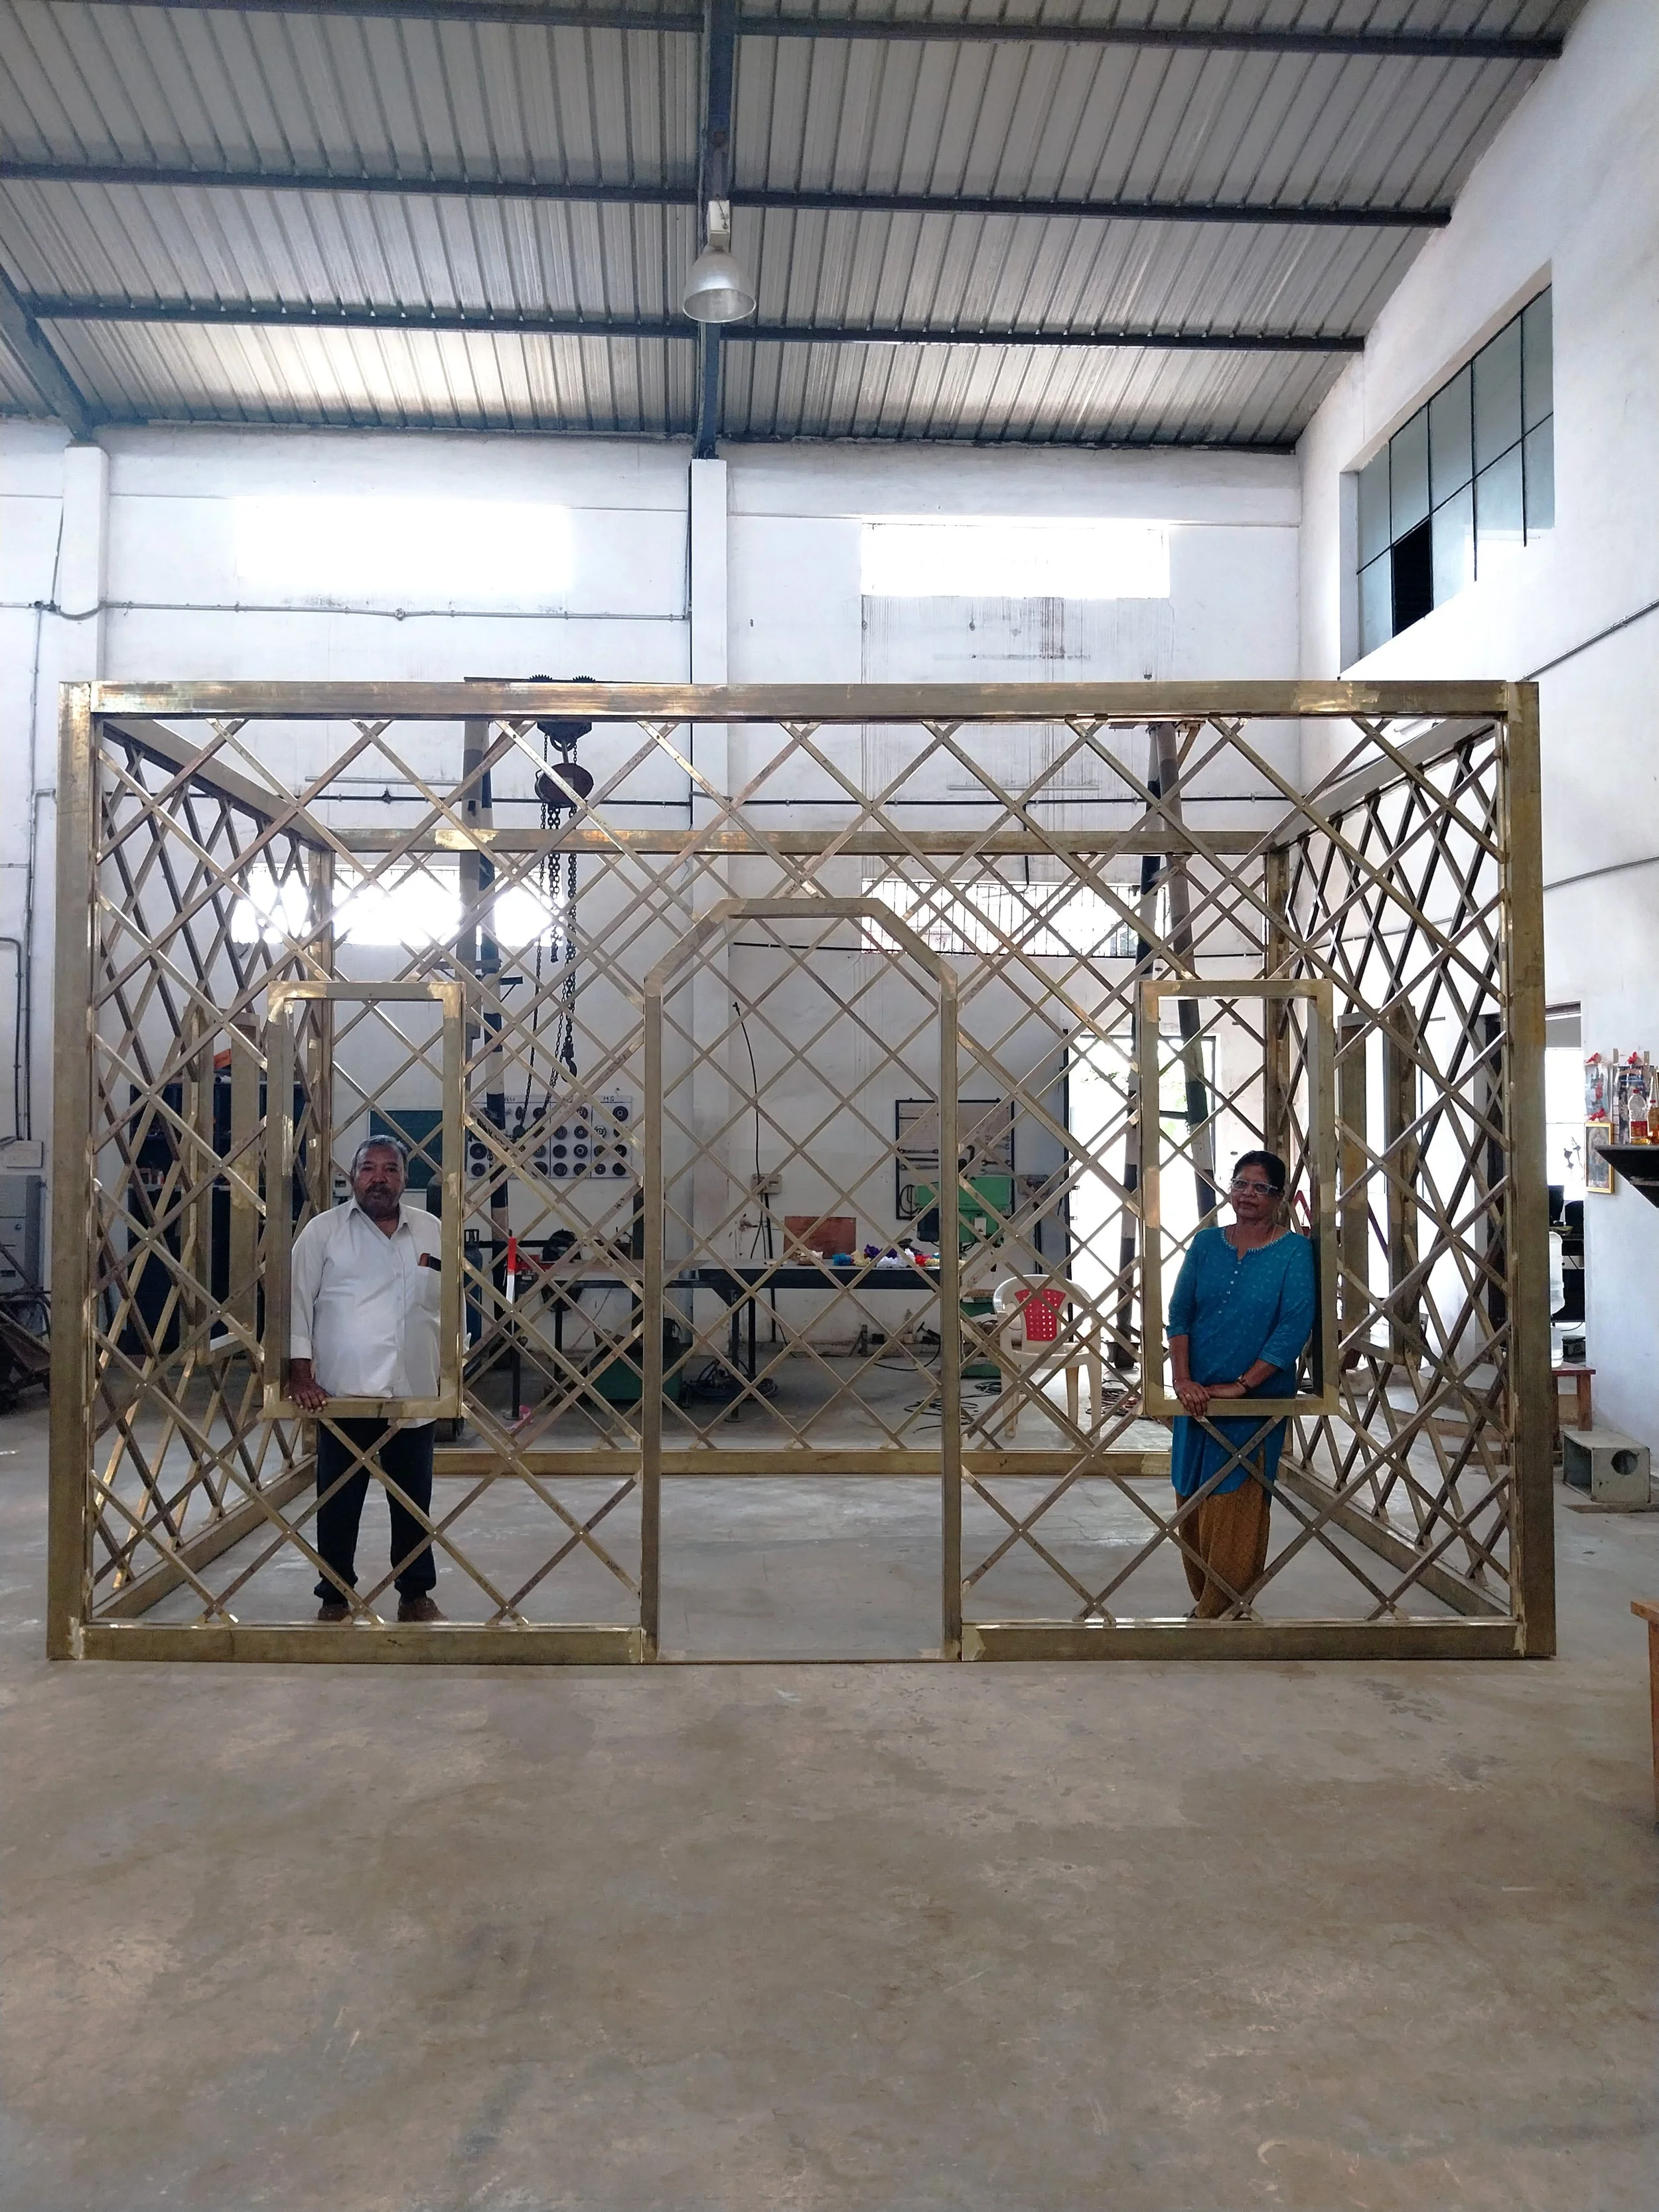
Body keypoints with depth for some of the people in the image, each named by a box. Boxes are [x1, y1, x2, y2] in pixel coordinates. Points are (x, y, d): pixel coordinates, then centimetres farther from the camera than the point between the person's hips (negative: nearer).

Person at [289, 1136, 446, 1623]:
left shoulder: (433, 1232, 6)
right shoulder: (323, 1231, -1)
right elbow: (297, 1302, -3)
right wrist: (300, 1375, -9)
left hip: (414, 1396, 2)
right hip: (341, 1394, -2)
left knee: (414, 1502, 12)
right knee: (338, 1504, 7)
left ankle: (416, 1594, 27)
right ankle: (334, 1598, 23)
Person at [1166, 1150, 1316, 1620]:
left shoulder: (1294, 1251, -6)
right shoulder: (1206, 1244, 6)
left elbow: (1294, 1329, -13)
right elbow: (1179, 1314, 2)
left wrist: (1239, 1386, -17)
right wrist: (1184, 1380, -12)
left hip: (1256, 1401, -4)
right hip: (1198, 1399, 4)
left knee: (1234, 1515, -1)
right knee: (1192, 1508, 11)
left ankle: (1221, 1616, 9)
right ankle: (1204, 1603, 27)